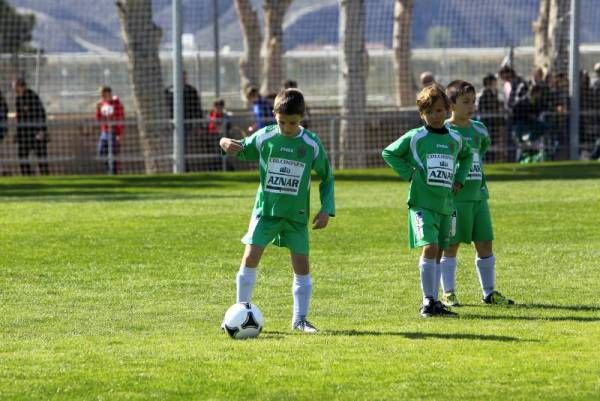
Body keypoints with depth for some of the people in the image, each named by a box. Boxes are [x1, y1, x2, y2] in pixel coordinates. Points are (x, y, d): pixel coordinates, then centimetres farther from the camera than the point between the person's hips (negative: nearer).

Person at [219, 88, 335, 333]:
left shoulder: (312, 144, -5)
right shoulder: (265, 137, -4)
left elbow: (327, 177, 6)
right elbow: (242, 150, 8)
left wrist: (326, 209, -3)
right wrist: (226, 143, -16)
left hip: (296, 214, 0)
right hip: (266, 209, 0)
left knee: (301, 265, 1)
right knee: (250, 258, -9)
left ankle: (300, 319, 13)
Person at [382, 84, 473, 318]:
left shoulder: (455, 139, 11)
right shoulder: (415, 137, -3)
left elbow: (466, 156, 31)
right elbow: (388, 153, 5)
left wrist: (459, 179, 16)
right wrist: (408, 174, -5)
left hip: (446, 203, 5)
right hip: (422, 202, -5)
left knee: (438, 253, 9)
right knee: (429, 247, -18)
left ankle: (433, 303, 15)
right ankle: (428, 301, -17)